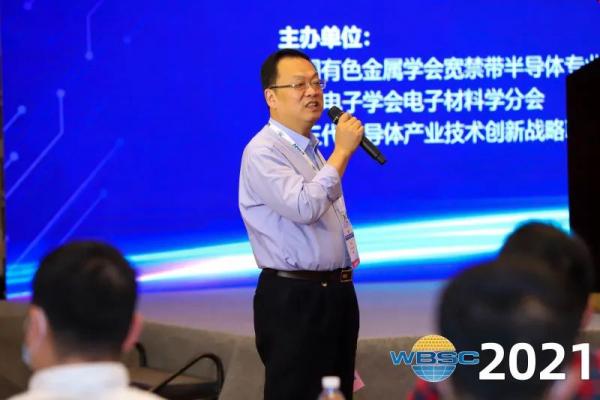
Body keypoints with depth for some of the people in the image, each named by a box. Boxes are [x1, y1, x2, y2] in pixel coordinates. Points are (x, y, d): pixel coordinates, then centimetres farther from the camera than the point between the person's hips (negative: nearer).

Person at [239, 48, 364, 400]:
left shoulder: (311, 149, 16)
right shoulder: (263, 152, -14)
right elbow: (305, 207, -27)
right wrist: (343, 151, -20)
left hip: (336, 293, 9)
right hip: (295, 300, -9)